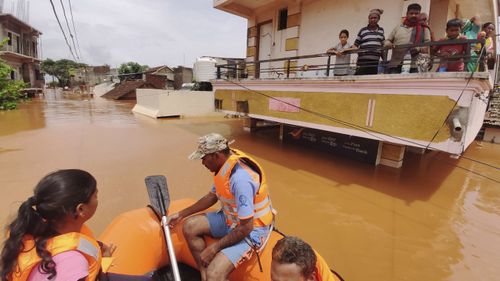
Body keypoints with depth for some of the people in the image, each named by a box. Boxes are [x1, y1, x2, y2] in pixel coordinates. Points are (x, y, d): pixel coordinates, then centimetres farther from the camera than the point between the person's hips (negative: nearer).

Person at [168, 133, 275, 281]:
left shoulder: (240, 178, -33)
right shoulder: (224, 164, -6)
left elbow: (246, 228, -27)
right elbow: (212, 196, 11)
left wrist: (214, 248, -16)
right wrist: (181, 214, 14)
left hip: (252, 230, -8)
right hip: (231, 218, 9)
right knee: (189, 226, 3)